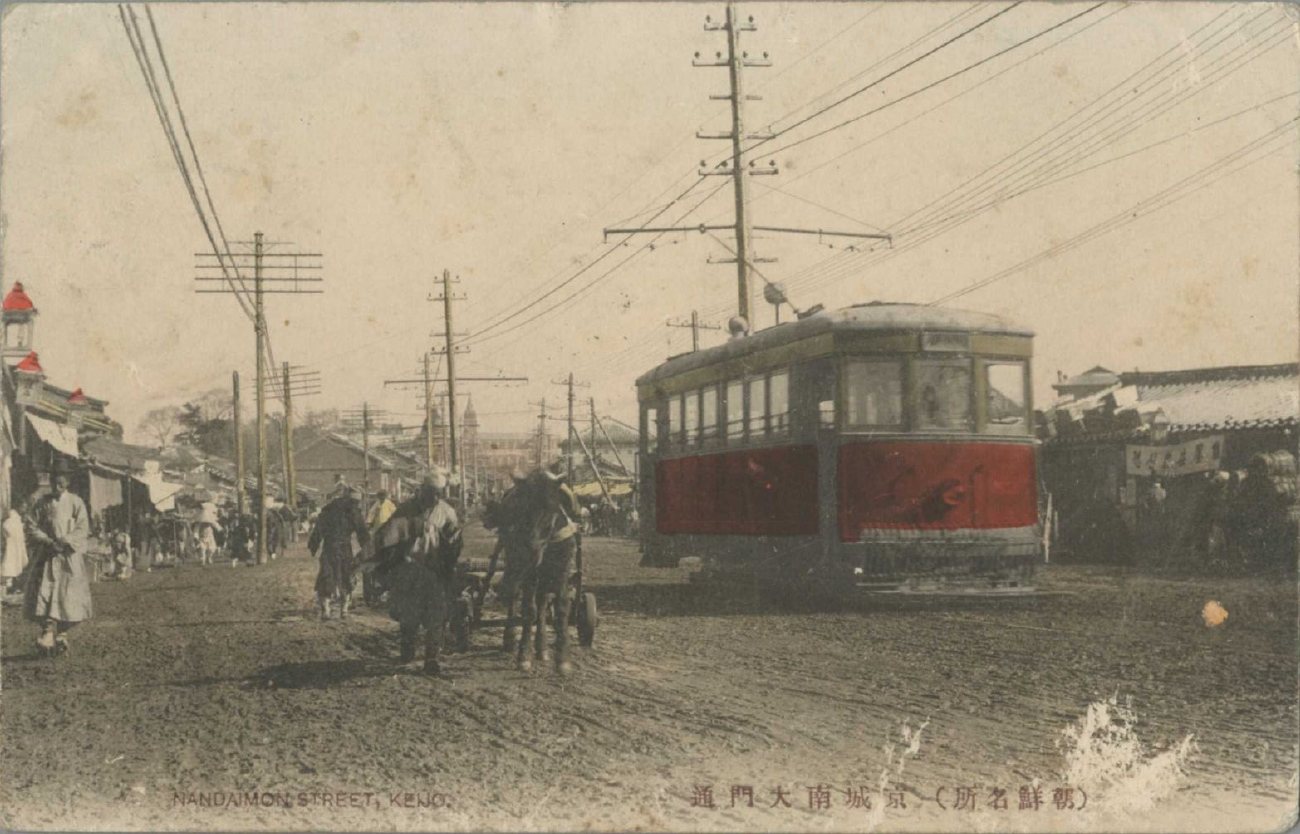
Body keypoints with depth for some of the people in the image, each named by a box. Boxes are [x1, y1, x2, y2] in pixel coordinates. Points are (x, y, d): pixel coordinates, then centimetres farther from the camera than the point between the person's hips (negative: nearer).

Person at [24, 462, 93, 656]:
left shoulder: (76, 503, 2)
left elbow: (83, 529, -3)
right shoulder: (43, 503, 7)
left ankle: (62, 634, -1)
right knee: (45, 594, -11)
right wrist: (48, 541, -12)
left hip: (71, 556, -1)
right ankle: (48, 633, -13)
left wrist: (65, 541, -16)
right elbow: (34, 528, 5)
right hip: (48, 556, 1)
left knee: (68, 598, -6)